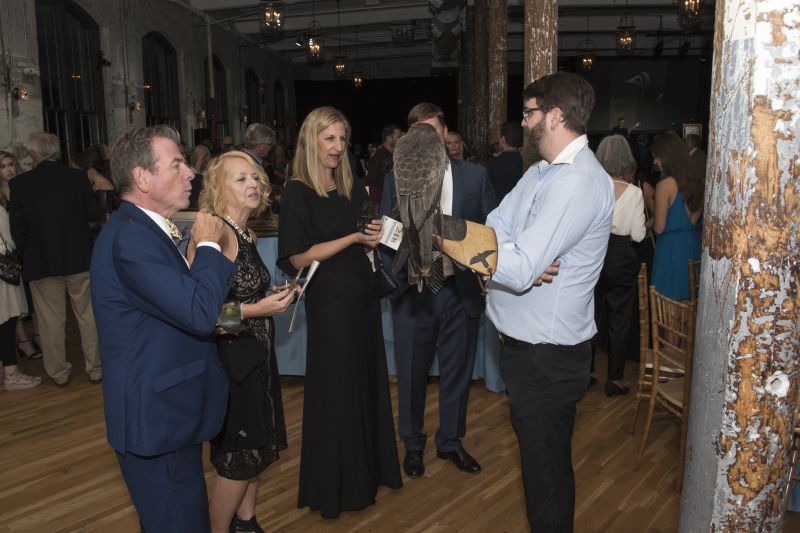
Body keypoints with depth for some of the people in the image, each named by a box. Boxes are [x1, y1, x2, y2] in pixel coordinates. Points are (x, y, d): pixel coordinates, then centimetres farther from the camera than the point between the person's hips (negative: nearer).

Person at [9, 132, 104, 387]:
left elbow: (17, 229, -4)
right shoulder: (77, 176, -8)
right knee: (88, 316, 12)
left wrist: (27, 255, 11)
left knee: (51, 320, 11)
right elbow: (96, 214, -4)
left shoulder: (19, 184, -7)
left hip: (42, 261, 0)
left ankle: (59, 373, 21)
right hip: (80, 258, 1)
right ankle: (95, 368, 20)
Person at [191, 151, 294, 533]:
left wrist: (274, 297, 6)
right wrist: (256, 309, -22)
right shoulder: (215, 232, -20)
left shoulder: (247, 234, 8)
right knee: (238, 458, 6)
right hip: (229, 358, -9)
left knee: (259, 446, 21)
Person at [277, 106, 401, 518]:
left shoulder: (353, 190, 8)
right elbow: (298, 258, -16)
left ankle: (369, 468, 35)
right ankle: (336, 485, 26)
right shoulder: (298, 192, -10)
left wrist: (376, 236, -8)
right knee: (336, 392, 6)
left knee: (368, 383, 15)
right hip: (330, 303, -6)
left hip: (364, 299, 6)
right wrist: (354, 237, -18)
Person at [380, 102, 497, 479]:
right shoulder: (395, 179, 2)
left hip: (461, 290, 1)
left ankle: (451, 441, 36)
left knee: (457, 371, 14)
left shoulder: (475, 176, 2)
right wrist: (393, 279, -10)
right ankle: (413, 444, 34)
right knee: (411, 373, 12)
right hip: (413, 291, 0)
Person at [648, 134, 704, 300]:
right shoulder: (697, 180, 5)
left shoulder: (665, 185, -15)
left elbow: (659, 228, -12)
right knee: (687, 297, 15)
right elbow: (697, 218, 13)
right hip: (693, 244, 7)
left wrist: (650, 221, 7)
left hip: (671, 247, -7)